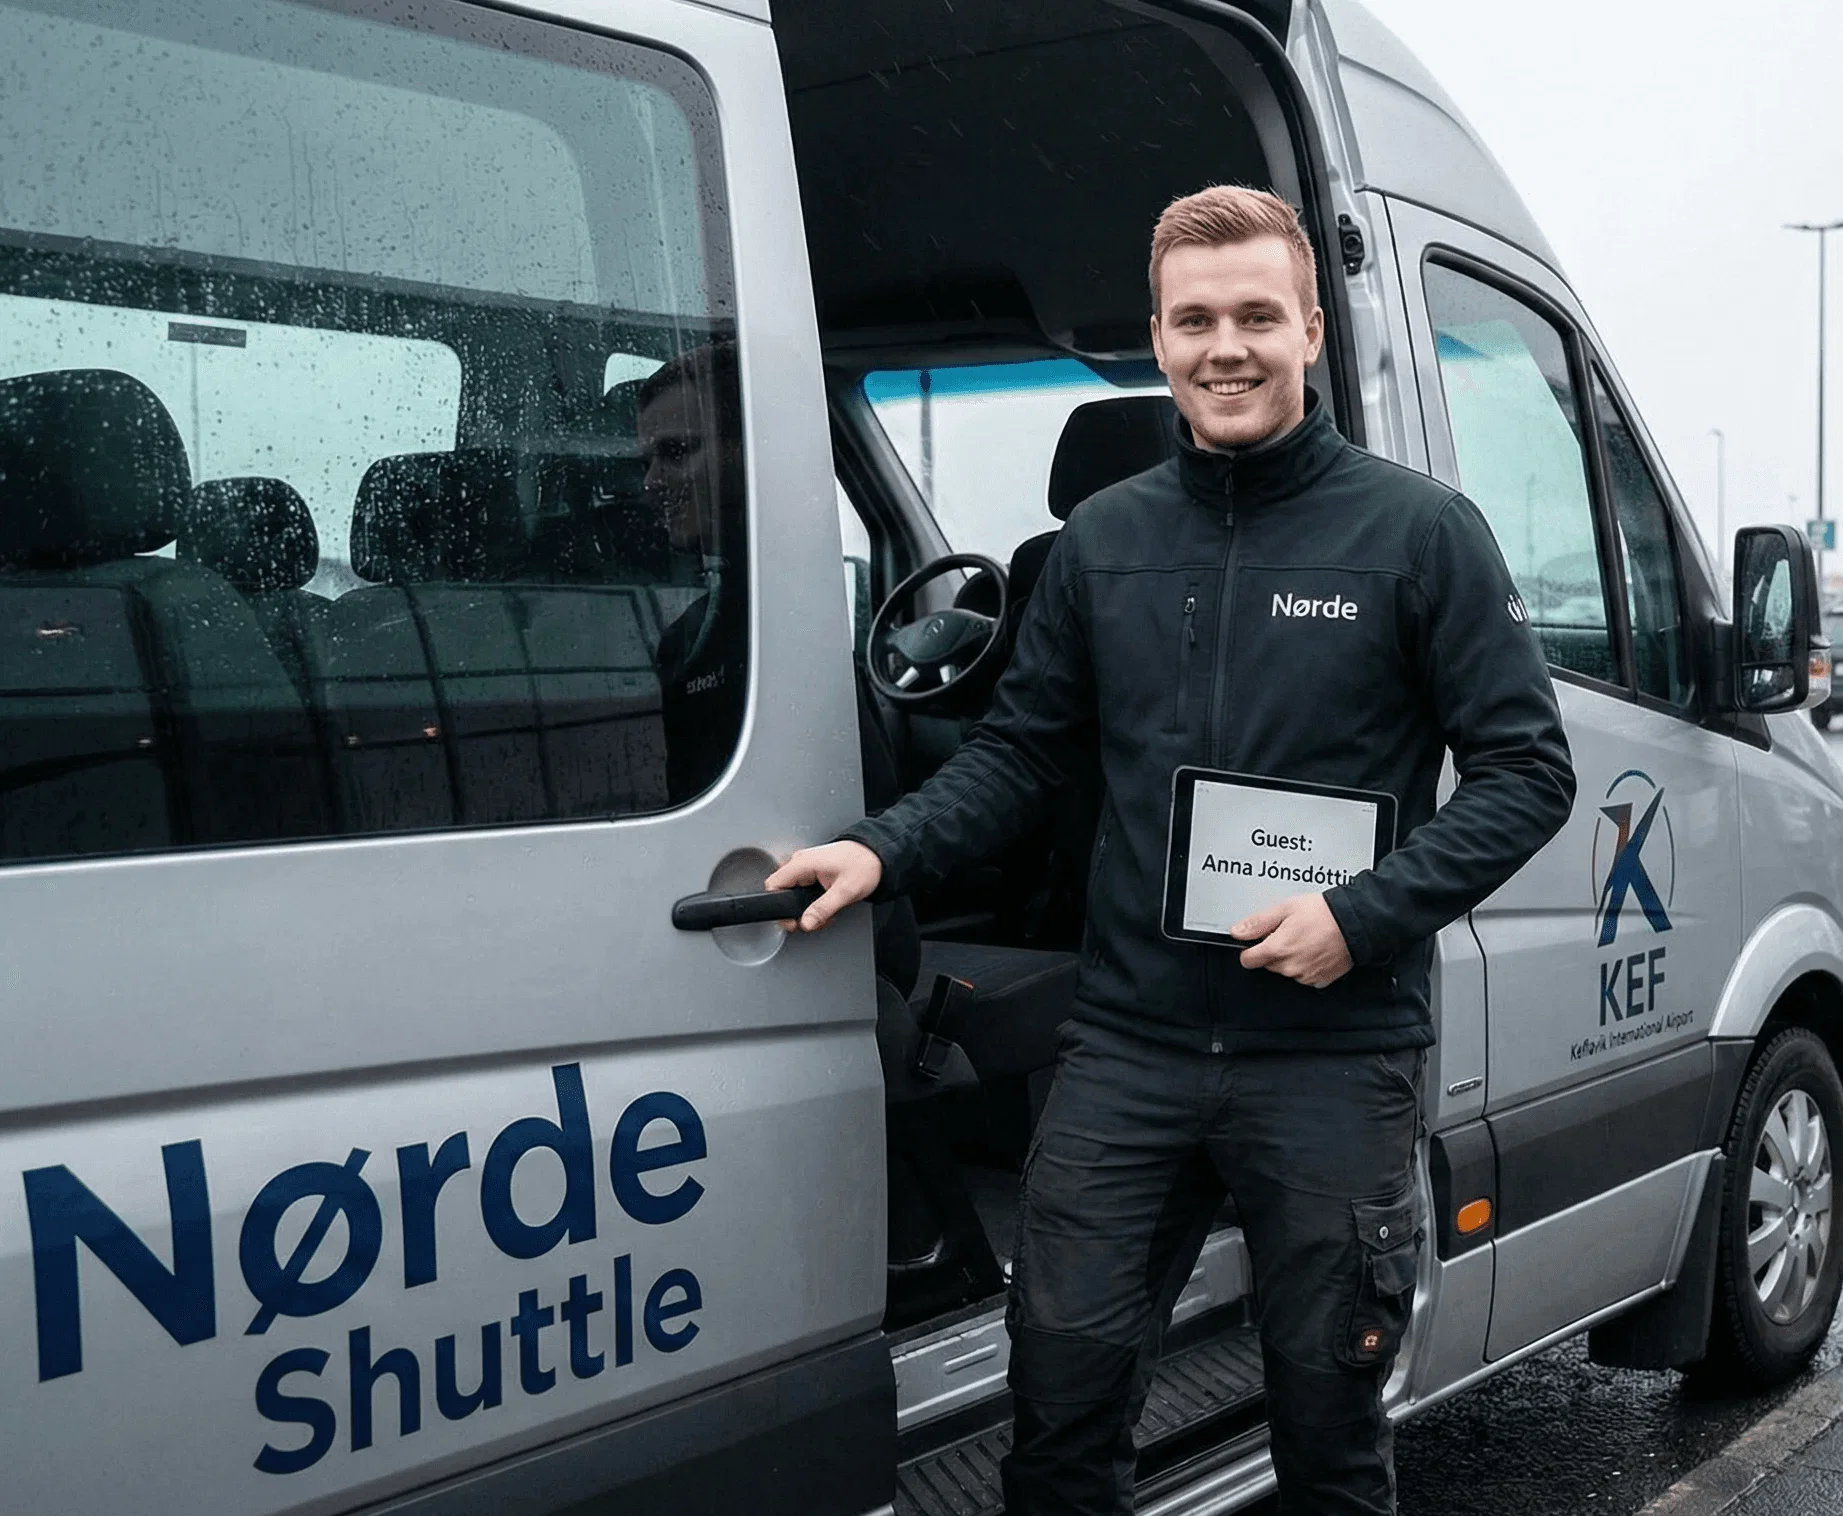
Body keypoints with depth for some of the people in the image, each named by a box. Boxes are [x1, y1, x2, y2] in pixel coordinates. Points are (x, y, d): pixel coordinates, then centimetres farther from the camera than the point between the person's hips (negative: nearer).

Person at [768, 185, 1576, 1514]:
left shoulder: (1417, 530, -4)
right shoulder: (1104, 537, 8)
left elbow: (1527, 769, -5)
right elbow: (1020, 751, 13)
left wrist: (1364, 916, -16)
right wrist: (882, 854, -3)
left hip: (1333, 1058, -3)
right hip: (1128, 1045, 3)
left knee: (1326, 1406, 11)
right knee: (1063, 1370, 6)